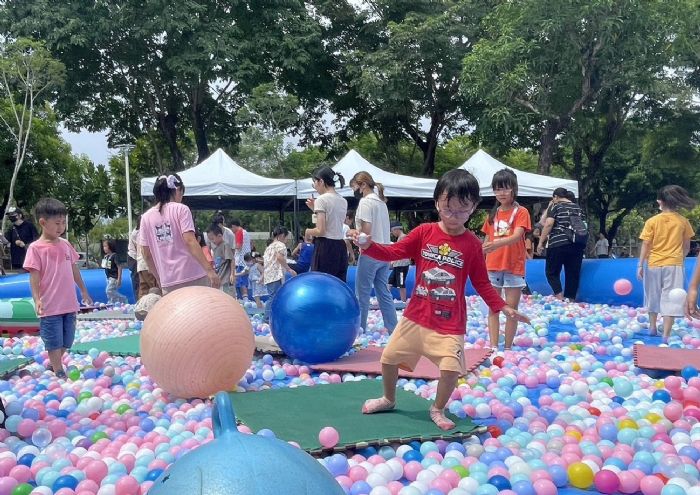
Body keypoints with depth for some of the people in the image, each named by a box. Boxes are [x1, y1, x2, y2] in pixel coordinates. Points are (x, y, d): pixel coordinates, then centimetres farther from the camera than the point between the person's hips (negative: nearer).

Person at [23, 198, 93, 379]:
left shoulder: (66, 245, 8)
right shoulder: (36, 248, -9)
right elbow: (34, 276, -12)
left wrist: (83, 291, 22)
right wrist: (37, 299, -22)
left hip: (69, 304, 6)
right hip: (50, 306, -6)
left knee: (66, 342, 15)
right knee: (54, 342, 3)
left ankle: (53, 365, 33)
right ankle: (59, 373, 14)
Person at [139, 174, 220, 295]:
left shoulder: (146, 217, 9)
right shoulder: (181, 209, -3)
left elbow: (147, 254, 11)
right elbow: (190, 241, -14)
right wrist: (209, 270, -17)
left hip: (168, 281, 4)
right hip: (193, 276, -4)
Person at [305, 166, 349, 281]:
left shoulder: (322, 199, -10)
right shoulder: (343, 201, 13)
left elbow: (320, 231, -15)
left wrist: (308, 231, 4)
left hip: (325, 247, -8)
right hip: (341, 247, 8)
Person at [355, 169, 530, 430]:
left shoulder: (472, 244, -4)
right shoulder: (424, 232, -2)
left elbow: (481, 283, 2)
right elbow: (393, 252, -2)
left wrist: (504, 307, -6)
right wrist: (368, 246, -19)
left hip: (450, 322, -2)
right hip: (416, 315, 2)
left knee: (451, 368, -15)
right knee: (389, 356, 9)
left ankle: (437, 409, 14)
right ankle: (388, 399, 37)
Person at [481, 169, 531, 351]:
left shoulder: (521, 212, -5)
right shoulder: (492, 214, 9)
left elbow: (517, 236, -21)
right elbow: (487, 241, 13)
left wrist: (497, 243, -38)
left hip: (514, 267, -4)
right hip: (493, 266, 4)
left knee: (511, 309, 2)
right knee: (493, 308, 3)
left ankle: (507, 348, 8)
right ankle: (493, 347, 6)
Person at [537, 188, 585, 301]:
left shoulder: (555, 206, 1)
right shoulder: (578, 208, 18)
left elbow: (548, 224, -9)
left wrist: (541, 242, -8)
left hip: (558, 244, -5)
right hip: (576, 245, 5)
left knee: (552, 272, 4)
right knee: (573, 274, 7)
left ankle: (560, 297, -11)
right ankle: (571, 300, 7)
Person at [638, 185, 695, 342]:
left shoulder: (652, 221, -6)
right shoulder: (683, 221, -2)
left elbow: (645, 245, -6)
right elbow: (687, 246, 5)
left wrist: (640, 265, 0)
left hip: (654, 264, 1)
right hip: (674, 265, 0)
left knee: (653, 296, 18)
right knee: (670, 299, -2)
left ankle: (652, 328, 32)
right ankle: (666, 335, -7)